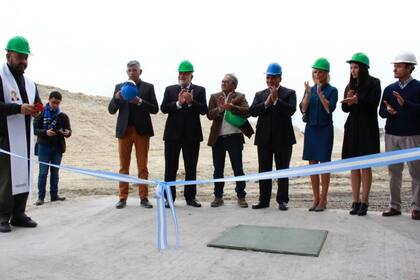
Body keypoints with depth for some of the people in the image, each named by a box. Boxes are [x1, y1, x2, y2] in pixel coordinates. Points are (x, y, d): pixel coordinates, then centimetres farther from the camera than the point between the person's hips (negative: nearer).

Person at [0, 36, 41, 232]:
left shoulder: (30, 83, 18)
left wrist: (38, 110, -2)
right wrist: (19, 108, -24)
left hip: (26, 139, 7)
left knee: (24, 176, 7)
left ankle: (18, 215, 15)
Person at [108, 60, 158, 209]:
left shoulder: (148, 87, 5)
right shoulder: (119, 87, 11)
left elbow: (155, 109, -2)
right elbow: (111, 110, 7)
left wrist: (140, 101, -16)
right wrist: (116, 98, -12)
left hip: (142, 131, -1)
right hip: (124, 130, 2)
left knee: (142, 166, 1)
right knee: (123, 166, 4)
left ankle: (144, 198, 7)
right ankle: (123, 198, 11)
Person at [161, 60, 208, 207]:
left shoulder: (199, 90, 6)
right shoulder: (170, 89, 10)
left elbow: (203, 110, -6)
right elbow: (163, 108, -3)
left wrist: (191, 102, -19)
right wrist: (178, 103, -15)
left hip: (192, 134, 0)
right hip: (173, 133, 1)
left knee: (191, 168, 6)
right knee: (170, 167, 3)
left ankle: (190, 197, 16)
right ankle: (169, 197, 12)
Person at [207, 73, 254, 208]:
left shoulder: (240, 97, 4)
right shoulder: (214, 97, 10)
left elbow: (246, 111, -12)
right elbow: (210, 115, 0)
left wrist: (231, 107, -25)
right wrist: (220, 108, -18)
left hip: (234, 137, -2)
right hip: (218, 138, 2)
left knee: (238, 168, 1)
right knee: (218, 169, 8)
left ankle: (241, 197, 11)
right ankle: (218, 197, 19)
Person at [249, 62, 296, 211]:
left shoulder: (289, 93, 4)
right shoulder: (260, 94, 13)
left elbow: (291, 110, -13)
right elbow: (252, 111, -2)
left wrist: (276, 100, -14)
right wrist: (267, 103, -12)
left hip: (283, 138, -3)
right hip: (264, 138, 3)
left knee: (283, 170, 3)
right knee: (264, 170, 7)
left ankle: (282, 200, 12)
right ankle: (264, 200, 16)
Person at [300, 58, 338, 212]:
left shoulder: (332, 90, -2)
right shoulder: (310, 89, 9)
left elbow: (330, 109, -15)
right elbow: (303, 109, -2)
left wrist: (320, 94, -21)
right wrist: (308, 94, -14)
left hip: (325, 129, -4)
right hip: (311, 128, 4)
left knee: (324, 163, 0)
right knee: (312, 163, 6)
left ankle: (323, 199, 9)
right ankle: (316, 198, 15)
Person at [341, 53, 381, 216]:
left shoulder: (374, 83, -1)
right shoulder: (350, 86, 13)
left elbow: (372, 105, -9)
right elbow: (345, 108, 11)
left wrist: (357, 101, -22)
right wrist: (349, 101, -9)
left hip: (367, 128, -5)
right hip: (352, 127, 5)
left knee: (365, 165, -4)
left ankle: (364, 202, 1)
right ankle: (355, 201, 10)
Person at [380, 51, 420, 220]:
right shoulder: (389, 89, 10)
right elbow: (381, 112, 9)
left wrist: (405, 104, -26)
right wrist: (388, 110, -12)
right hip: (391, 135, 4)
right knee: (394, 171, 8)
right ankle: (394, 205, 16)